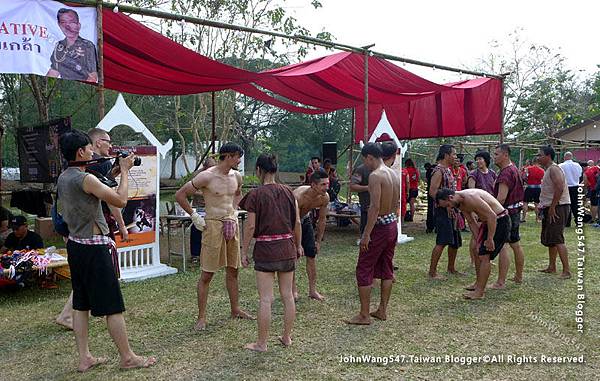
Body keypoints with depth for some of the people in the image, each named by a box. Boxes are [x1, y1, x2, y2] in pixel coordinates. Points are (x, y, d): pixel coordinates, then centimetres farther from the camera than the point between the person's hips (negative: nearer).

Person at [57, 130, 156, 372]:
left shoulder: (63, 178, 9)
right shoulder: (86, 179, -19)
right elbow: (121, 200, -19)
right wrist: (124, 170, -6)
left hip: (75, 245, 10)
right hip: (93, 248, -10)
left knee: (81, 304, 13)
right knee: (113, 305, -1)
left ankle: (84, 358, 21)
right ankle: (127, 358, 8)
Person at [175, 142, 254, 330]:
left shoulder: (236, 176, 6)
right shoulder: (206, 176, -14)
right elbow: (180, 195, -10)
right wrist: (194, 216, -9)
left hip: (232, 224, 6)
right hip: (213, 225, -6)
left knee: (233, 270, 14)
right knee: (207, 274, -1)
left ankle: (235, 309, 27)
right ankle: (202, 317, 8)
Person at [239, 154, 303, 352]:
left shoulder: (255, 195, -9)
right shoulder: (288, 192, 4)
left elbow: (251, 226, -9)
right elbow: (297, 222, 6)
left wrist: (244, 251, 0)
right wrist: (298, 245, 17)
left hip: (265, 249, -5)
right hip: (287, 248, 5)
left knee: (265, 299, 1)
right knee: (287, 295, 13)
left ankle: (262, 343, 11)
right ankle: (287, 337, 25)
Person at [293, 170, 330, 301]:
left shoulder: (325, 198, -21)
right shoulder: (298, 196, -38)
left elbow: (322, 220, -6)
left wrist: (318, 241, 0)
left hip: (305, 219, 5)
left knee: (312, 254, 1)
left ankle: (312, 290, 11)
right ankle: (293, 290, 10)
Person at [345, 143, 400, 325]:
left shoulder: (375, 176, -19)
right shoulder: (394, 174, 9)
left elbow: (375, 207, -25)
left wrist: (366, 235, -23)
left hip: (379, 227, -9)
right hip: (393, 225, 9)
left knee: (364, 270, 1)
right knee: (387, 268, 16)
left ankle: (364, 315, 6)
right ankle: (382, 310, 26)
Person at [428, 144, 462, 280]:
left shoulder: (448, 170, 15)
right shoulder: (438, 171, -14)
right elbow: (432, 192, -22)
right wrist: (446, 205, -21)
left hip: (452, 210, 10)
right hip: (443, 211, -10)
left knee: (455, 241, 15)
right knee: (442, 242, -9)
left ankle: (451, 268, 28)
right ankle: (432, 272, -2)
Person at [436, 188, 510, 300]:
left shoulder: (470, 198, -29)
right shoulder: (460, 203, 1)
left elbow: (492, 216, -29)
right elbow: (472, 222, 10)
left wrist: (490, 239, -23)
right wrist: (479, 240, 4)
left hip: (500, 221, -10)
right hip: (487, 222, 10)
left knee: (484, 256, -10)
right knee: (478, 251, 15)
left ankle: (479, 292, -4)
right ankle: (479, 284, 28)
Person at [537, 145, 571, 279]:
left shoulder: (554, 169, -15)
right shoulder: (548, 170, 17)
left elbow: (559, 188, -26)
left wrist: (552, 207, -23)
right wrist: (543, 205, 15)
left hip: (558, 207, -11)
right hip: (551, 208, 11)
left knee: (557, 239, -13)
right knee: (549, 239, 15)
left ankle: (567, 271, -10)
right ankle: (552, 267, 25)